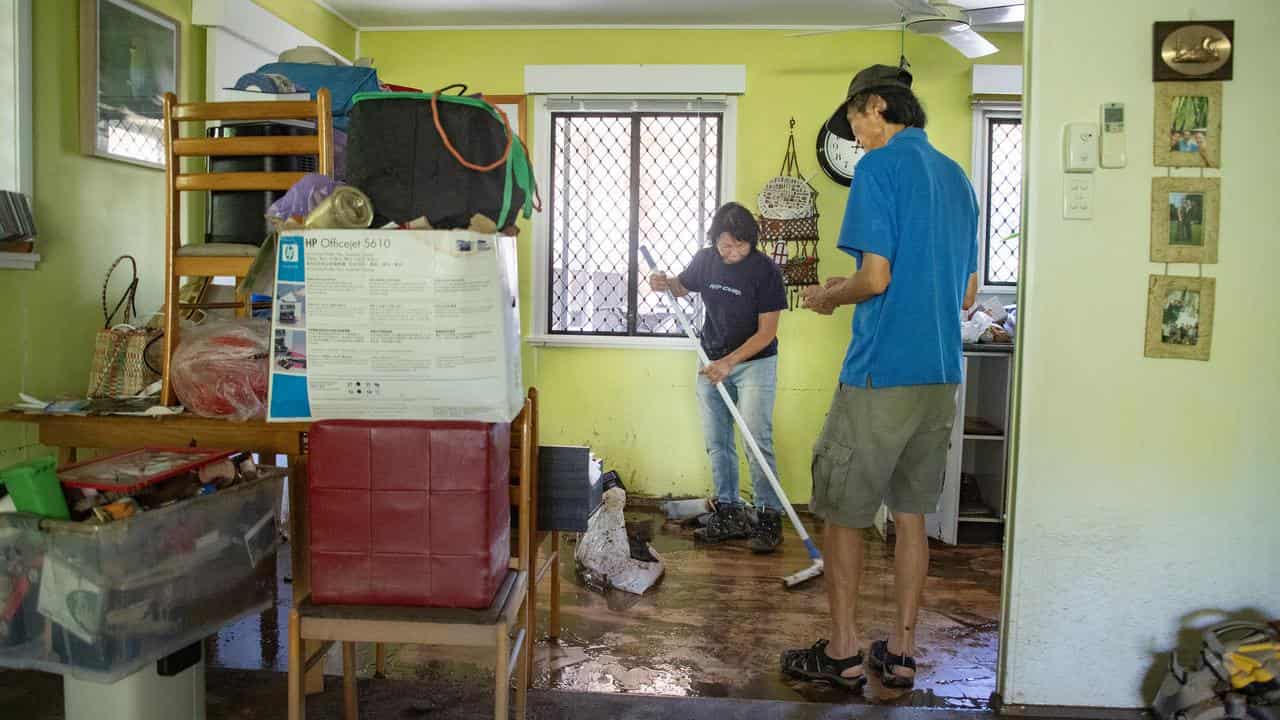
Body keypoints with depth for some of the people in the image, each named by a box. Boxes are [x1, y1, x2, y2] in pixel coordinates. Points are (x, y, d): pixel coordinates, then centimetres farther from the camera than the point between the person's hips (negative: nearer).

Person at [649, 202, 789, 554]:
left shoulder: (765, 270, -17)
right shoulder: (705, 259, -2)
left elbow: (767, 332, -18)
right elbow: (683, 287, 19)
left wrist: (729, 362, -27)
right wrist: (667, 283, -5)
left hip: (754, 363, -5)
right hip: (712, 362, 5)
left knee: (757, 441, -11)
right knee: (717, 442, 8)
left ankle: (769, 517, -1)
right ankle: (729, 514, 18)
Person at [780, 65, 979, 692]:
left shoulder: (880, 166, -9)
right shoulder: (956, 176, 15)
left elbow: (875, 275, -18)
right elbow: (967, 293, 18)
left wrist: (828, 298, 3)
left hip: (880, 375, -7)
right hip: (942, 377, 8)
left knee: (841, 512, 6)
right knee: (911, 513, 14)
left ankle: (843, 653, 14)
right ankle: (901, 653, 22)